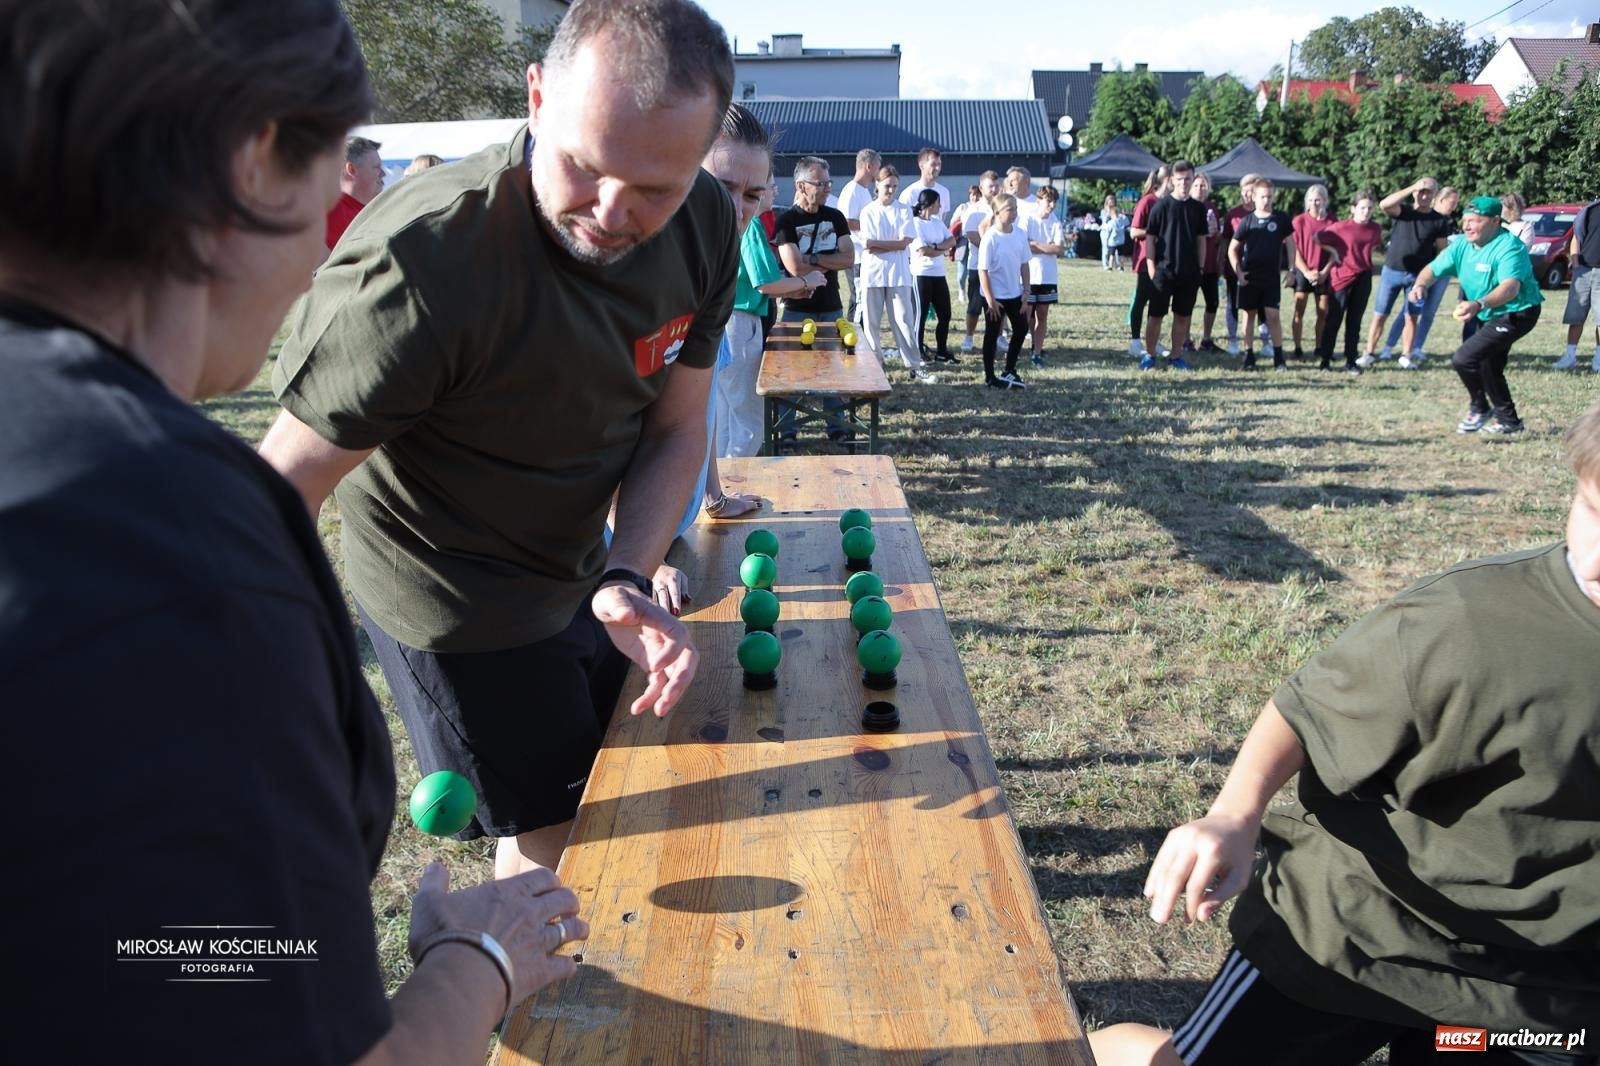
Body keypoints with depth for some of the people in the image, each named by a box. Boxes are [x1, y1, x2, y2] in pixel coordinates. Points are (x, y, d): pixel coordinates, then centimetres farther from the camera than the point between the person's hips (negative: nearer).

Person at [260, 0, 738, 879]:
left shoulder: (705, 223, -13)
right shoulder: (416, 262, -33)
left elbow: (674, 428, -7)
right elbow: (284, 488, -28)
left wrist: (626, 580, -22)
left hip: (580, 568, 7)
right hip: (455, 603, -7)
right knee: (555, 838, 5)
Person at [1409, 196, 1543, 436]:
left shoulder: (1509, 247, -27)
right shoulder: (1462, 246, -3)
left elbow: (1511, 287, -42)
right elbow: (1433, 268, -3)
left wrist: (1479, 305, -60)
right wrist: (1421, 284, -27)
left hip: (1517, 313, -9)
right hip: (1488, 316, 9)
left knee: (1463, 359, -21)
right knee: (1488, 370, 21)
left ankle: (1480, 408, 2)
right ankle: (1509, 421, 38)